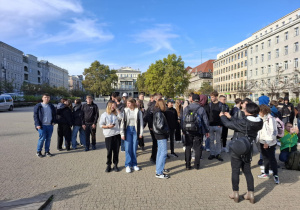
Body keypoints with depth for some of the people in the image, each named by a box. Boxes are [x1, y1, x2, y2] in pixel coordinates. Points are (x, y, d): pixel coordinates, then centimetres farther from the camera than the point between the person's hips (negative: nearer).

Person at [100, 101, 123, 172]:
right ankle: (108, 165, 18)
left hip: (117, 135, 2)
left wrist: (116, 108, -8)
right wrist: (108, 126, -15)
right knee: (109, 151, 3)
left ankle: (115, 165, 20)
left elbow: (121, 117, -12)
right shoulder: (104, 115, 1)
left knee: (116, 150, 6)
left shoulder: (116, 114, 8)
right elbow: (101, 125, 1)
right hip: (108, 135, -2)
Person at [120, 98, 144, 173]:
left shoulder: (138, 111, -1)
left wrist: (141, 133, 2)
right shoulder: (125, 111, -2)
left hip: (135, 130, 1)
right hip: (128, 129, 0)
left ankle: (134, 164, 19)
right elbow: (122, 122, -1)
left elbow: (141, 122, 4)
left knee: (134, 148, 6)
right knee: (128, 148, 1)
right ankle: (128, 165, 12)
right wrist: (122, 133, -4)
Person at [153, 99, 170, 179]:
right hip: (161, 135, -11)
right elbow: (159, 126, -26)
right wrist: (166, 131, -12)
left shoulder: (157, 112, 10)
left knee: (160, 151, 19)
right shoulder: (159, 113, -19)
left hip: (159, 134, 11)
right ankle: (159, 173, -6)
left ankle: (159, 168, 32)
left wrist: (166, 131, 9)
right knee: (163, 152, -8)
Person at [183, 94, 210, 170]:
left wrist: (183, 130, 15)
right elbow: (205, 121, -1)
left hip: (188, 131, 1)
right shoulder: (201, 109, -6)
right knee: (198, 148, 9)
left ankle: (187, 165, 13)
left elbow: (183, 120, 5)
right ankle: (197, 165, 13)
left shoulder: (186, 108, -1)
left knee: (188, 148, 10)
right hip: (198, 132, -1)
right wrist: (207, 131, 10)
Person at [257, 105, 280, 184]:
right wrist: (258, 138, 11)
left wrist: (267, 142, -20)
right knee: (265, 158, 16)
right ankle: (266, 172, 28)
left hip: (270, 143, -7)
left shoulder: (270, 119, -17)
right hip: (262, 142, 8)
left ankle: (275, 175, 10)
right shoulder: (261, 119, 6)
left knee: (272, 159, -1)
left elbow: (273, 132, -18)